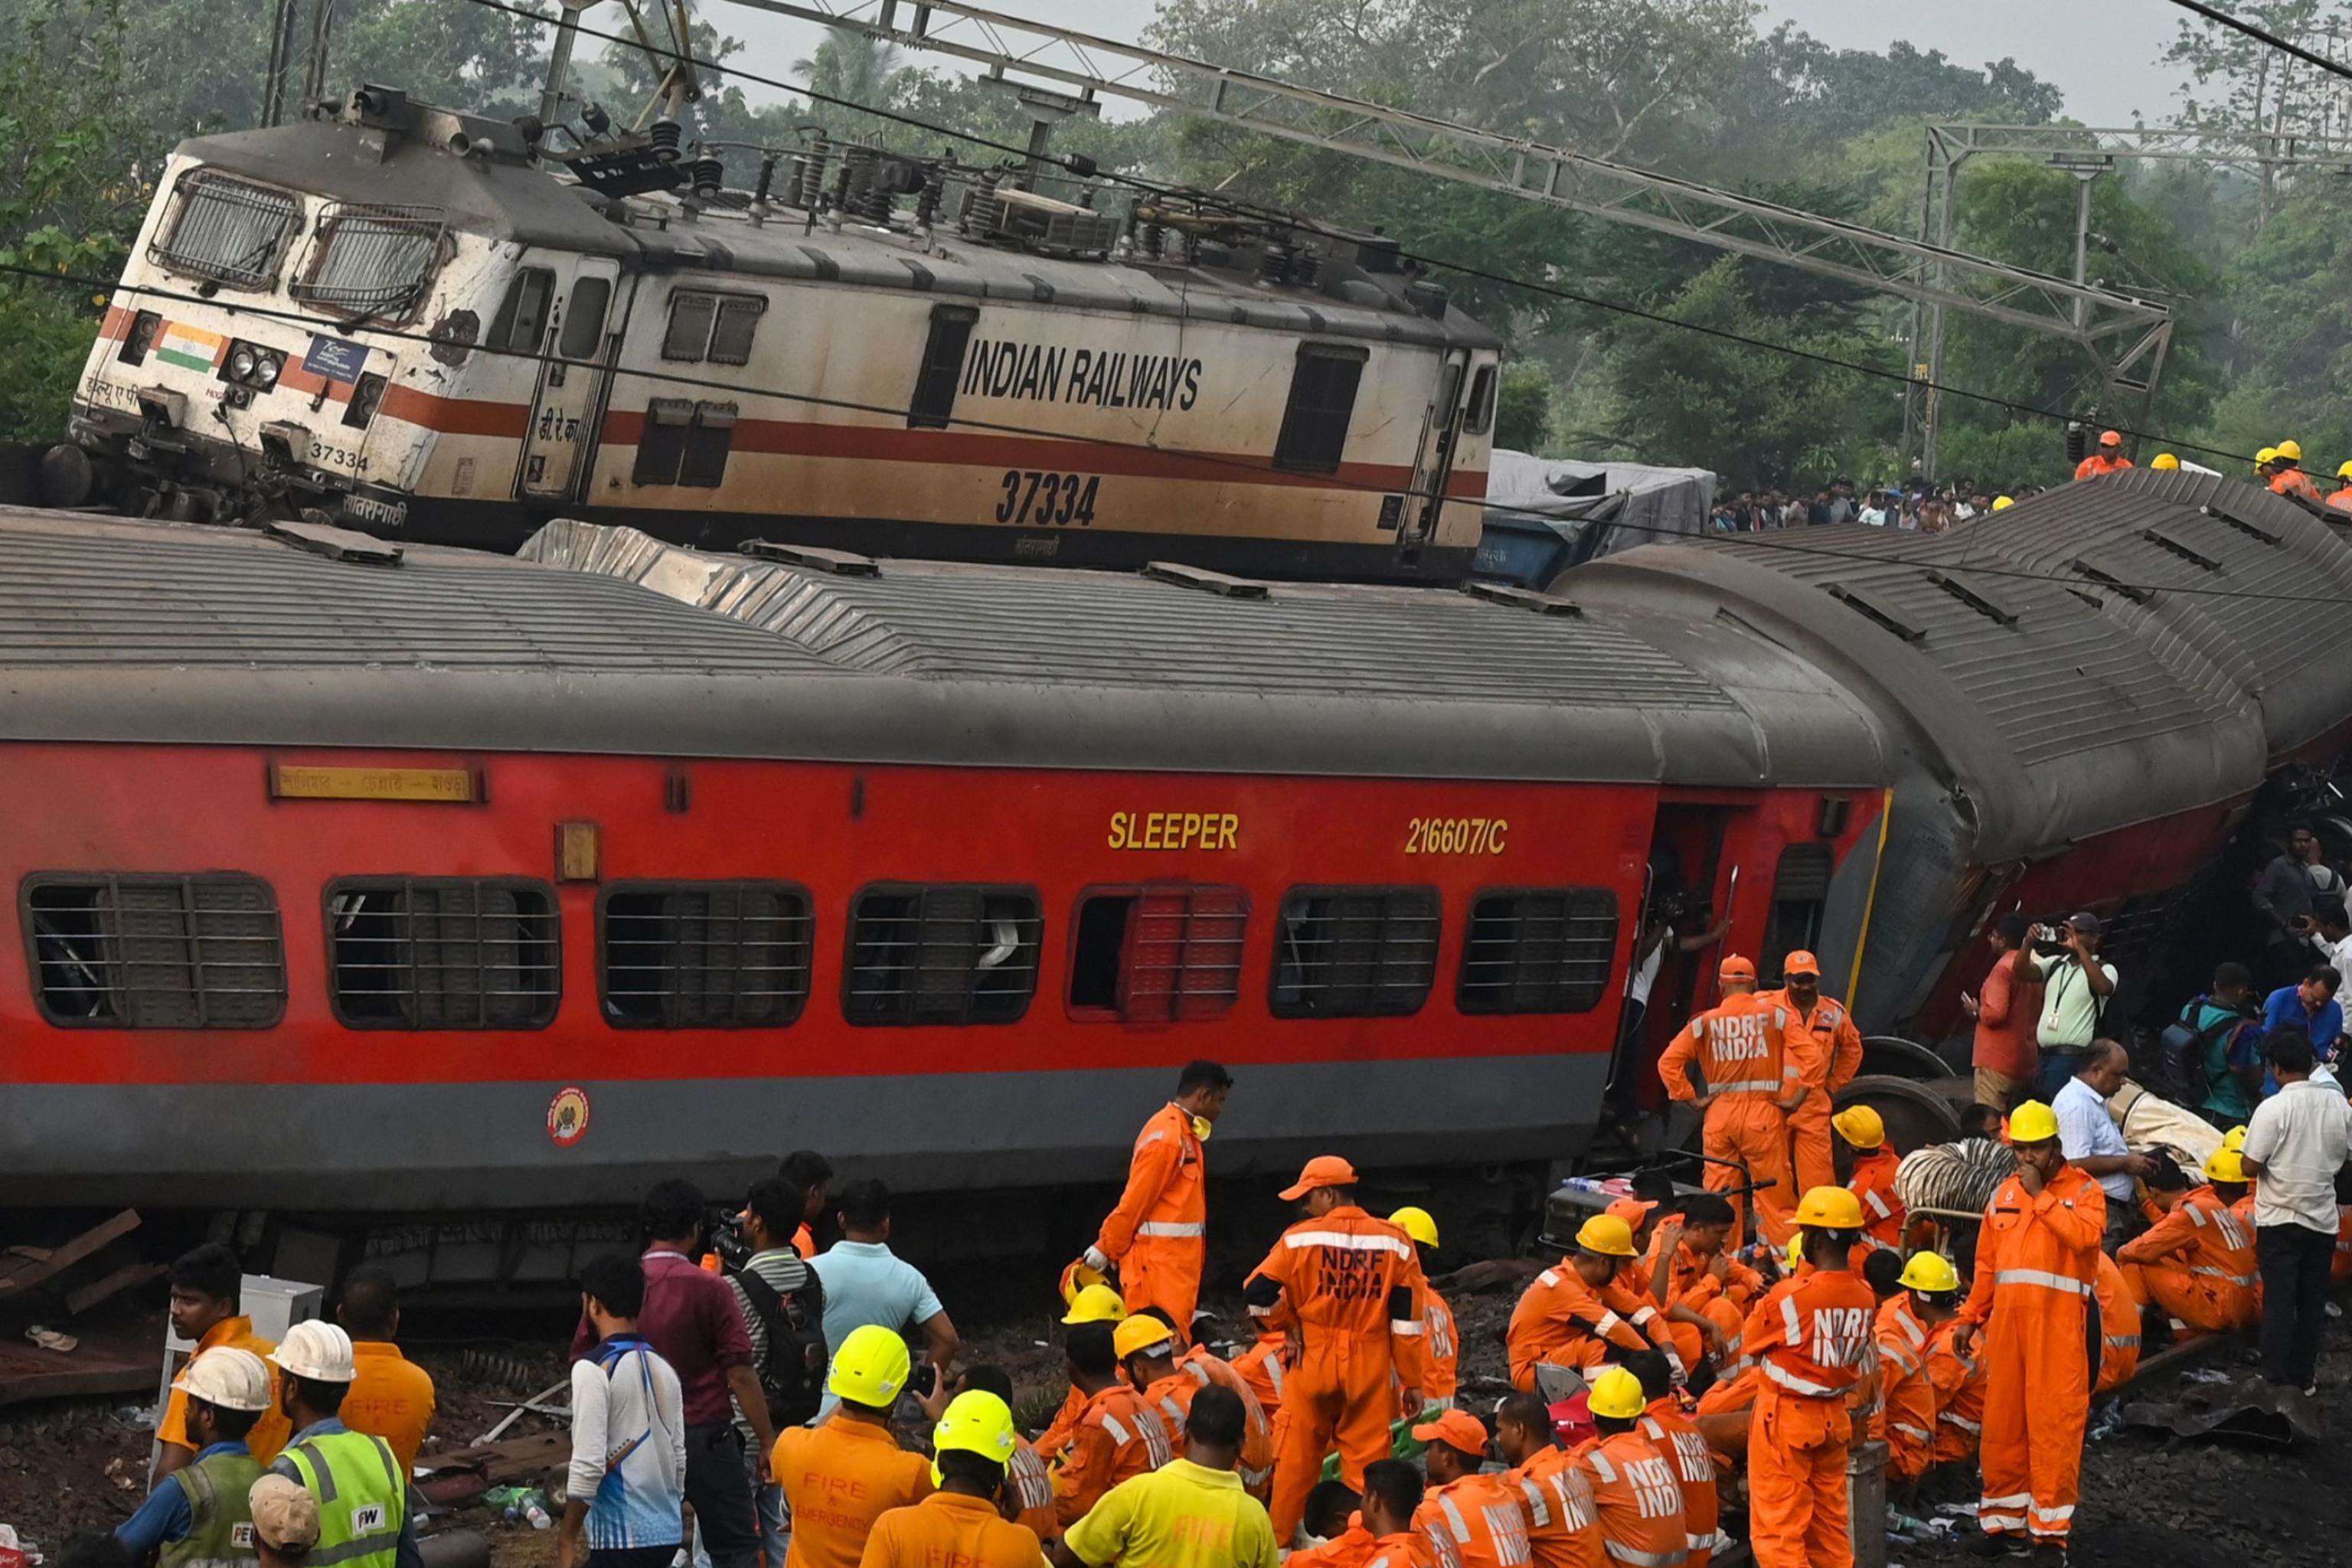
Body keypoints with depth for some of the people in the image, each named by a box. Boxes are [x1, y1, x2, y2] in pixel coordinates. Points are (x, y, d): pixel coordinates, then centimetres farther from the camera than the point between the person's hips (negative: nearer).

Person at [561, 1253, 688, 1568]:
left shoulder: (593, 1369, -13)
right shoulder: (664, 1369, 11)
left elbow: (588, 1465, -17)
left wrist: (566, 1539, -10)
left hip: (622, 1534, -8)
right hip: (666, 1531, 8)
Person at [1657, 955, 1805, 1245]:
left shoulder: (1706, 1022, 5)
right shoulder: (1775, 1016, 2)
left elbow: (1669, 1062, 1)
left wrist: (1693, 1099, 5)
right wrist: (1795, 1098, -3)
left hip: (1720, 1113, 2)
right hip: (1763, 1113, -2)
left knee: (1719, 1196, 7)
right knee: (1773, 1192, 0)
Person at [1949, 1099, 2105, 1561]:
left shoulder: (2083, 1188, 1)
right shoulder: (2004, 1194, 15)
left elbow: (2084, 1234, -20)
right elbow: (1986, 1263, 16)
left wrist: (2041, 1195, -13)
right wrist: (1970, 1319, 12)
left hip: (2059, 1321, -5)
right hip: (2007, 1318, 5)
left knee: (2054, 1421, -5)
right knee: (2002, 1418, 6)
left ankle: (2050, 1528, -1)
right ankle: (2004, 1518, 16)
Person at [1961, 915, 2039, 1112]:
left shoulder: (2003, 968, -13)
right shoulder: (2032, 968, 13)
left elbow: (1996, 1014, -21)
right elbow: (2037, 1014, 20)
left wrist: (1976, 1011, -3)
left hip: (1998, 1061, -9)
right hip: (2026, 1061, 9)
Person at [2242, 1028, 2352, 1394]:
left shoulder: (2273, 1108, -17)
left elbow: (2251, 1166, -15)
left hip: (2280, 1218, -4)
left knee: (2279, 1300, 2)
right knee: (2313, 1301, 12)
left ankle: (2276, 1380, 2)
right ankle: (2304, 1376, 18)